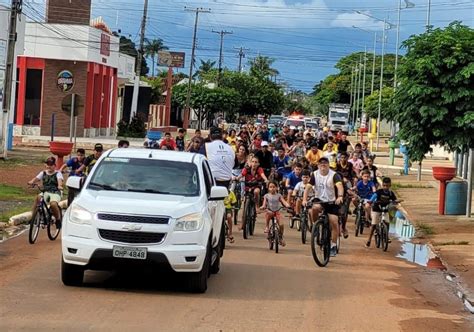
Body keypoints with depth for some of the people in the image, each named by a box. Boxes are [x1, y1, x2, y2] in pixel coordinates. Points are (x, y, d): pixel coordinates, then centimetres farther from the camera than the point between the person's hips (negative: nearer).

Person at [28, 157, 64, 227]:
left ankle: (58, 219, -6)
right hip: (45, 192, 3)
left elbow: (60, 180, -17)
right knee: (38, 198, -31)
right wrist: (32, 181, -26)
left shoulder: (57, 173, 3)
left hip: (55, 193, -3)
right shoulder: (43, 173, 14)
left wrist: (59, 186, -41)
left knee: (53, 204, -34)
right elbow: (37, 178, -2)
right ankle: (33, 218, -23)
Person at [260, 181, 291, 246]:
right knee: (269, 213, -39)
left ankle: (281, 237, 8)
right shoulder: (266, 196, 5)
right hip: (270, 211, -1)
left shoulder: (278, 195, 6)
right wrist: (263, 207, -27)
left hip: (277, 211, 1)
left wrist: (287, 205, -28)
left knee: (281, 225, -17)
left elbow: (284, 201, -8)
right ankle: (266, 227, -22)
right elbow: (264, 204, -4)